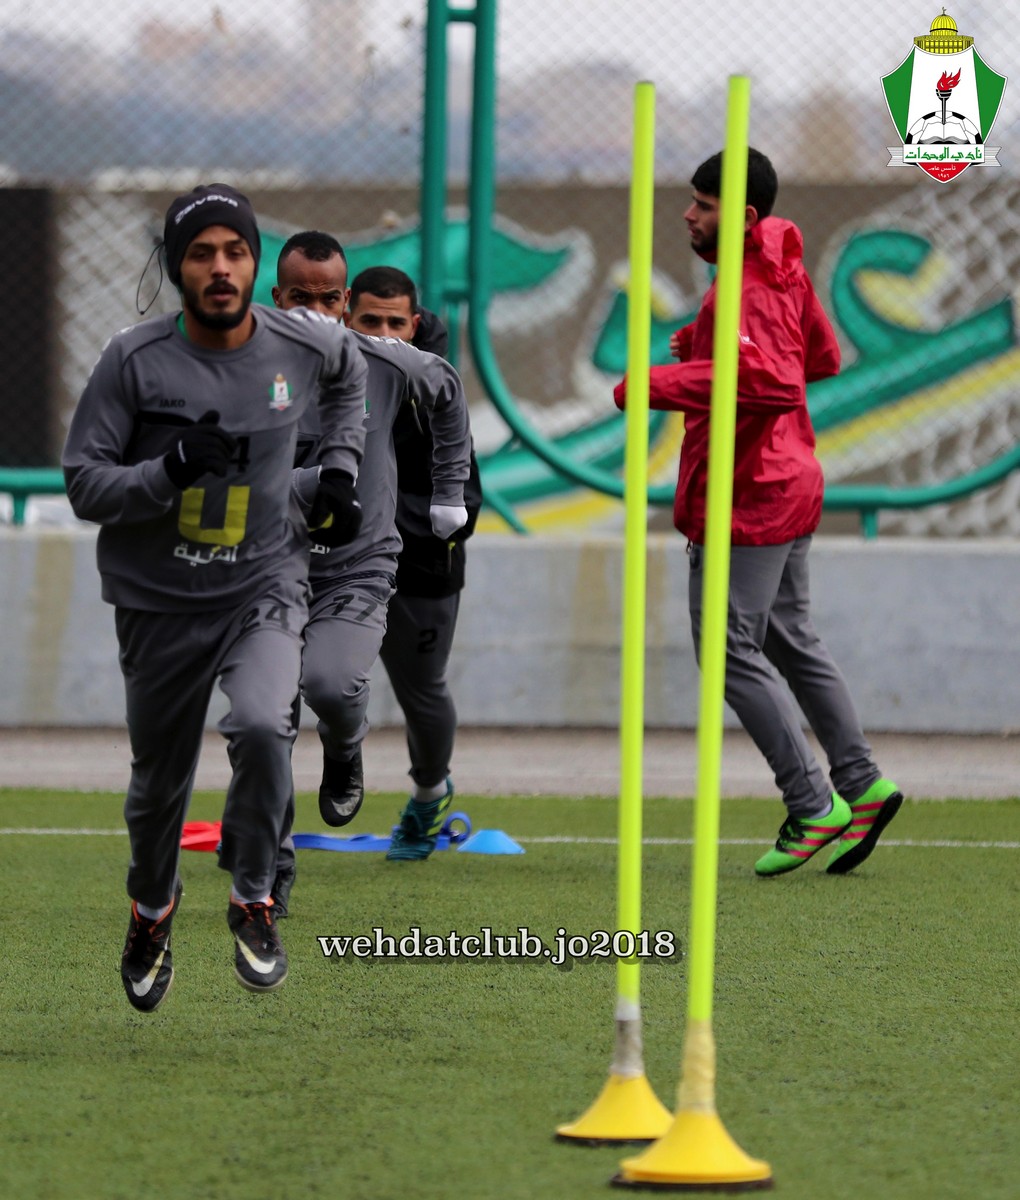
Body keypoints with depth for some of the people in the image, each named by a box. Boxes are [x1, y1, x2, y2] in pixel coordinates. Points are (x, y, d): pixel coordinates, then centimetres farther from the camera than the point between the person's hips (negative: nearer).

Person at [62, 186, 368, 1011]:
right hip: (160, 602, 0)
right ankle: (152, 912, 43)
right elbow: (84, 486, -12)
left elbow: (351, 376, 21)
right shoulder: (134, 361, -13)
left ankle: (255, 899, -6)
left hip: (265, 586, 0)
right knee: (160, 782, 12)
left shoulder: (305, 347, -5)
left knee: (262, 727, -27)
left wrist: (339, 469, 10)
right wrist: (172, 468, -28)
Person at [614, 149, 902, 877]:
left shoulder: (744, 292, -19)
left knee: (730, 648, -6)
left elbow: (770, 380, -34)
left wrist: (661, 384, -28)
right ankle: (861, 785, 19)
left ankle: (814, 808, -6)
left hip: (746, 494, -10)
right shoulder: (785, 268, 11)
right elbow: (823, 357, 21)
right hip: (788, 484, 10)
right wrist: (706, 348, 16)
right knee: (791, 640, 17)